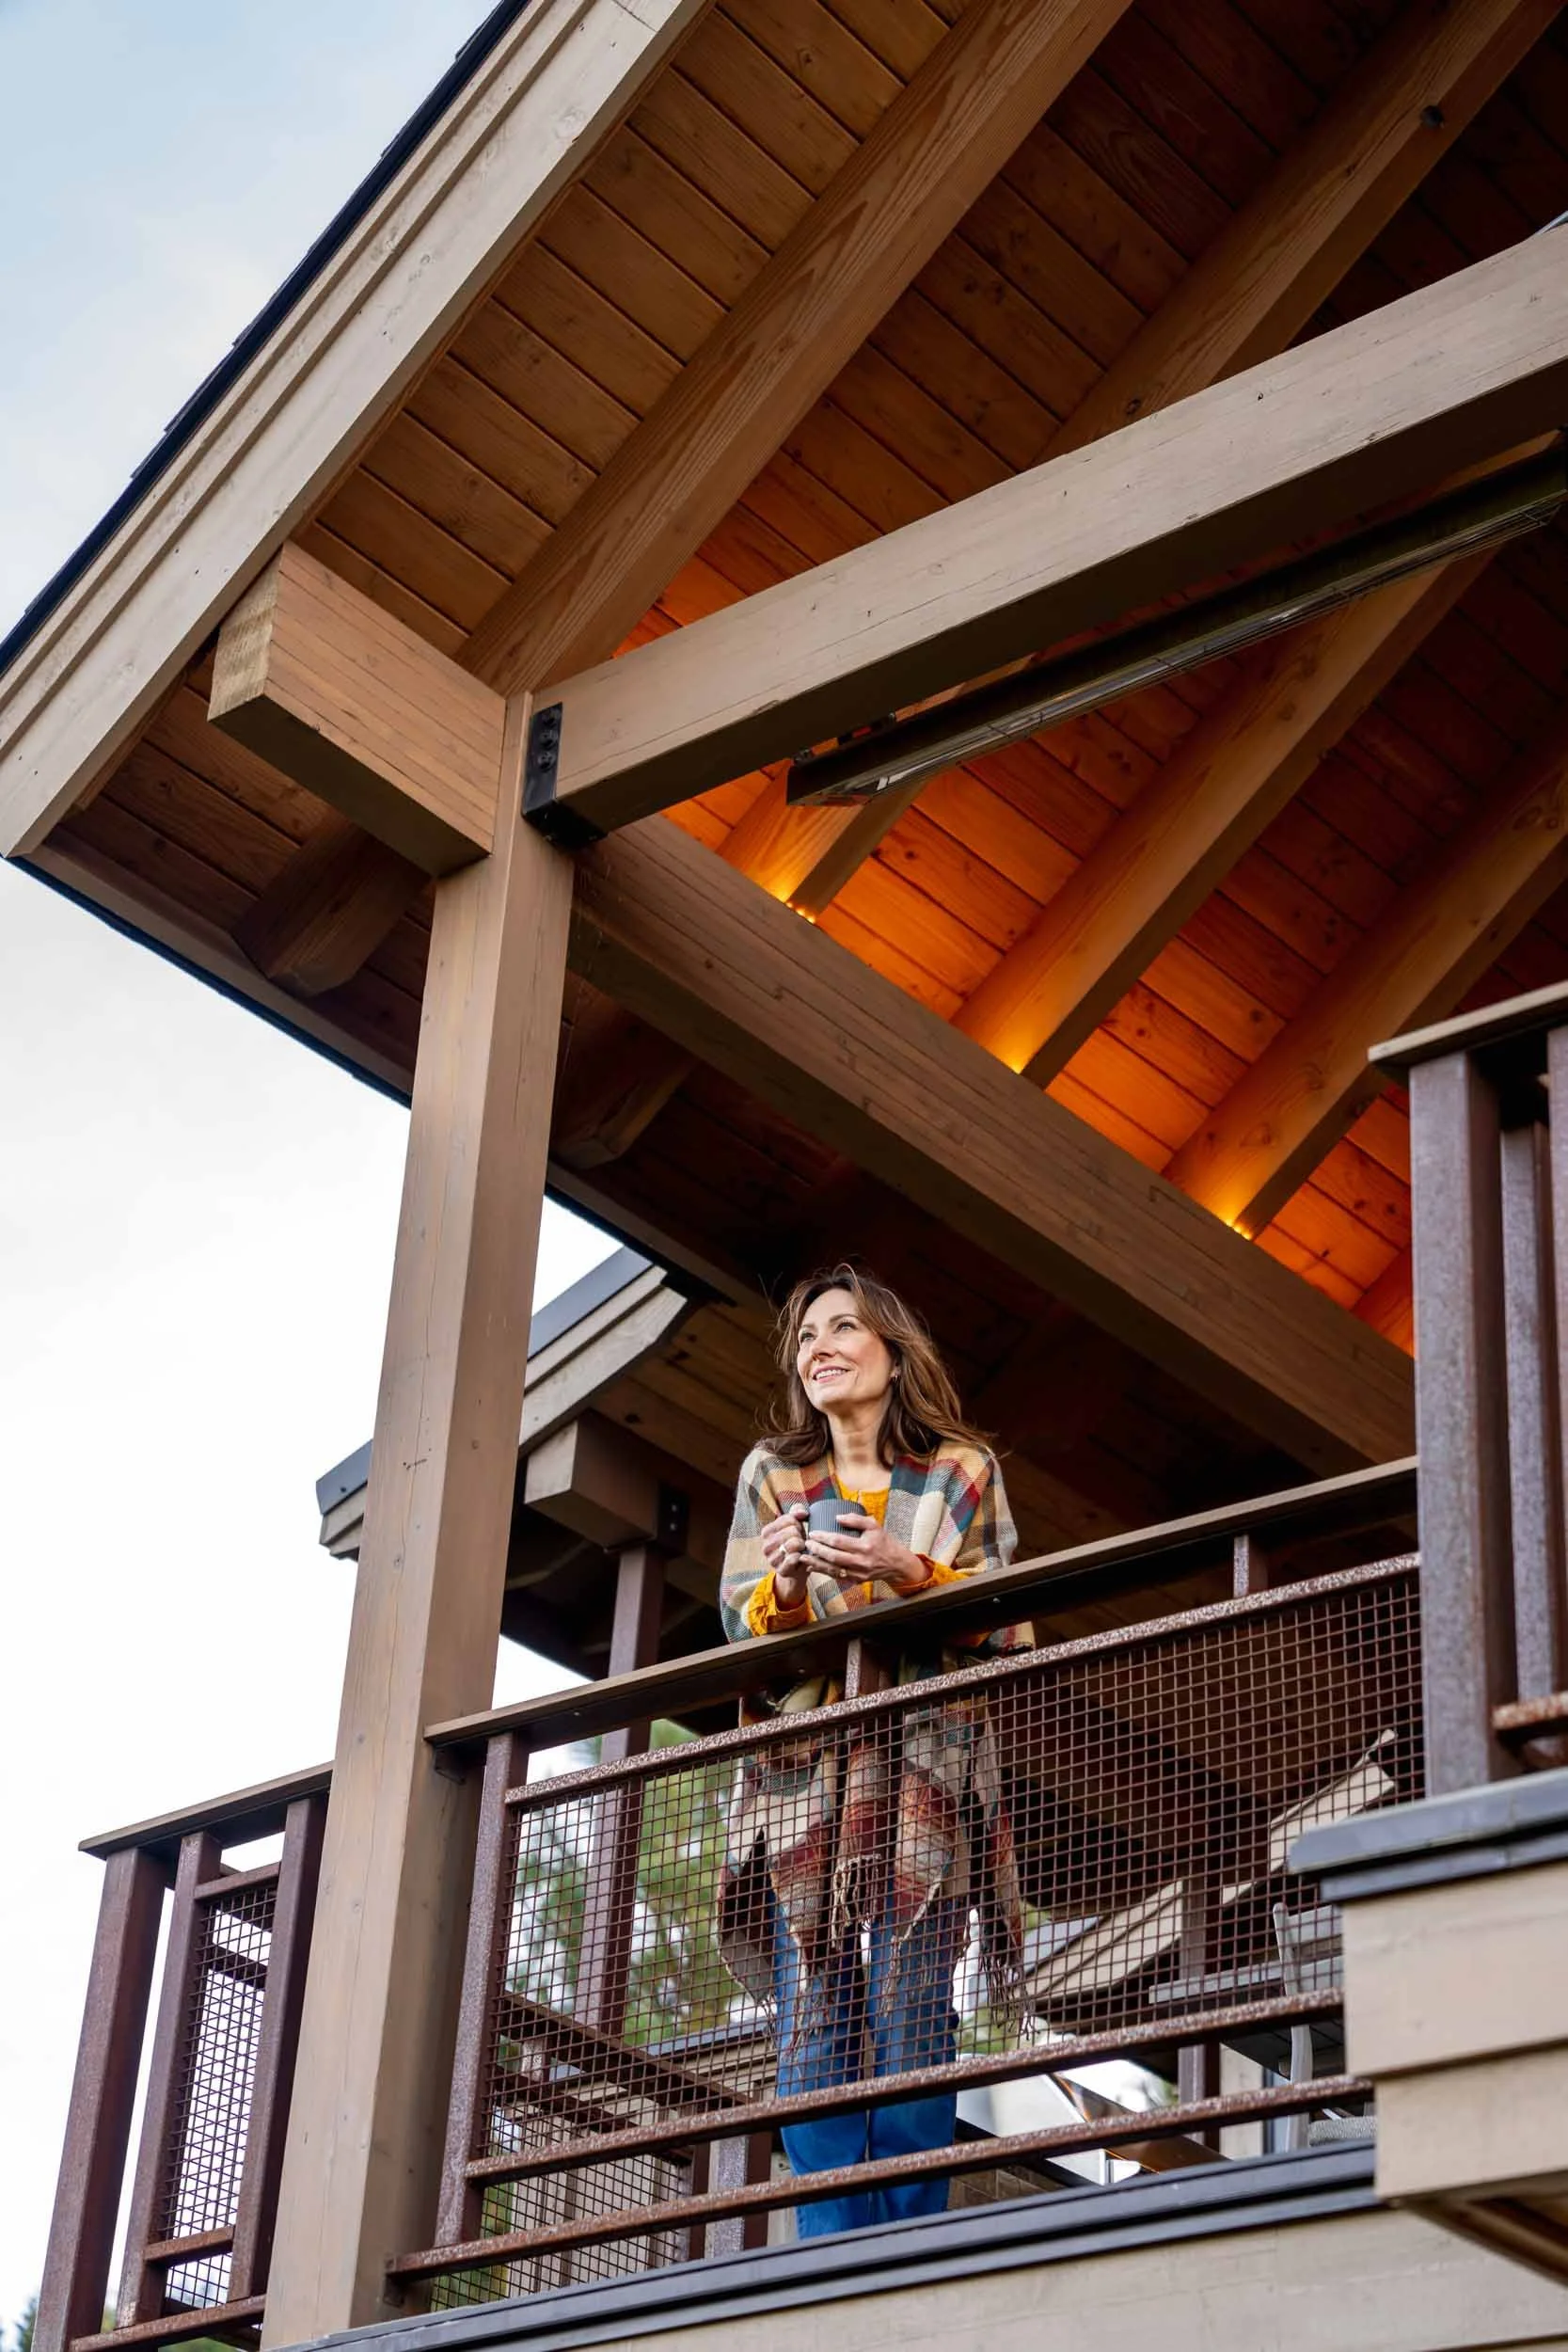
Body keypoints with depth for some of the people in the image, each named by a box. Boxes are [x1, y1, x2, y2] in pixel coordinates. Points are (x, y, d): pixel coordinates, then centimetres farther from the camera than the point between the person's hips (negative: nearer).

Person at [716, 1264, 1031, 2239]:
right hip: (803, 1762, 2)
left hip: (926, 1758, -2)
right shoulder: (770, 1474, 13)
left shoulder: (964, 1471, 7)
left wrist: (911, 1572, -13)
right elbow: (741, 1626, 10)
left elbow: (1005, 1622, 3)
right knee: (813, 2010, -8)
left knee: (912, 2007, -10)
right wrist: (785, 1583, -12)